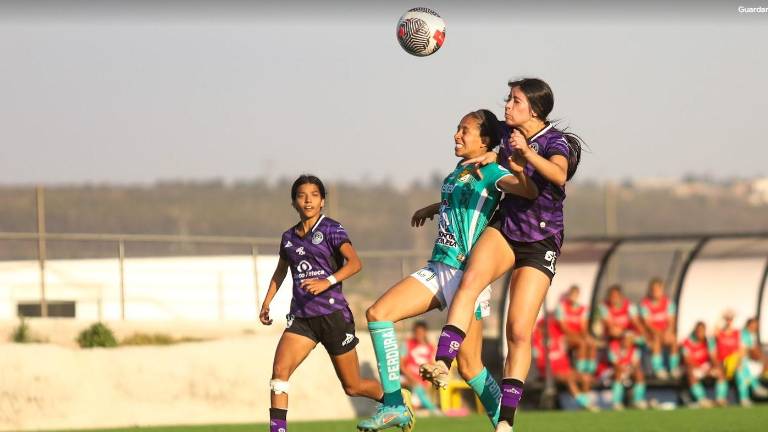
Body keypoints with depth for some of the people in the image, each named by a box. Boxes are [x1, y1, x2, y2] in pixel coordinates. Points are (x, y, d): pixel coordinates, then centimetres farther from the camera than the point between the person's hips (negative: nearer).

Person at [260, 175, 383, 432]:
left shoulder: (331, 230, -5)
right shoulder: (289, 237, 10)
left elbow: (354, 263, -20)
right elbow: (280, 272, 28)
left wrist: (327, 282, -34)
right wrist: (266, 303, 19)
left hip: (333, 314, -4)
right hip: (301, 318, 4)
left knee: (353, 386, 6)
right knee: (280, 368, -21)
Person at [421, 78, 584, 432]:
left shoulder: (555, 142, -15)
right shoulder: (507, 133, 2)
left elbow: (559, 175, -39)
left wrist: (528, 154, -54)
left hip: (540, 243, -4)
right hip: (503, 229, 4)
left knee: (519, 333, -9)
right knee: (471, 279, -30)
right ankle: (442, 364, -44)